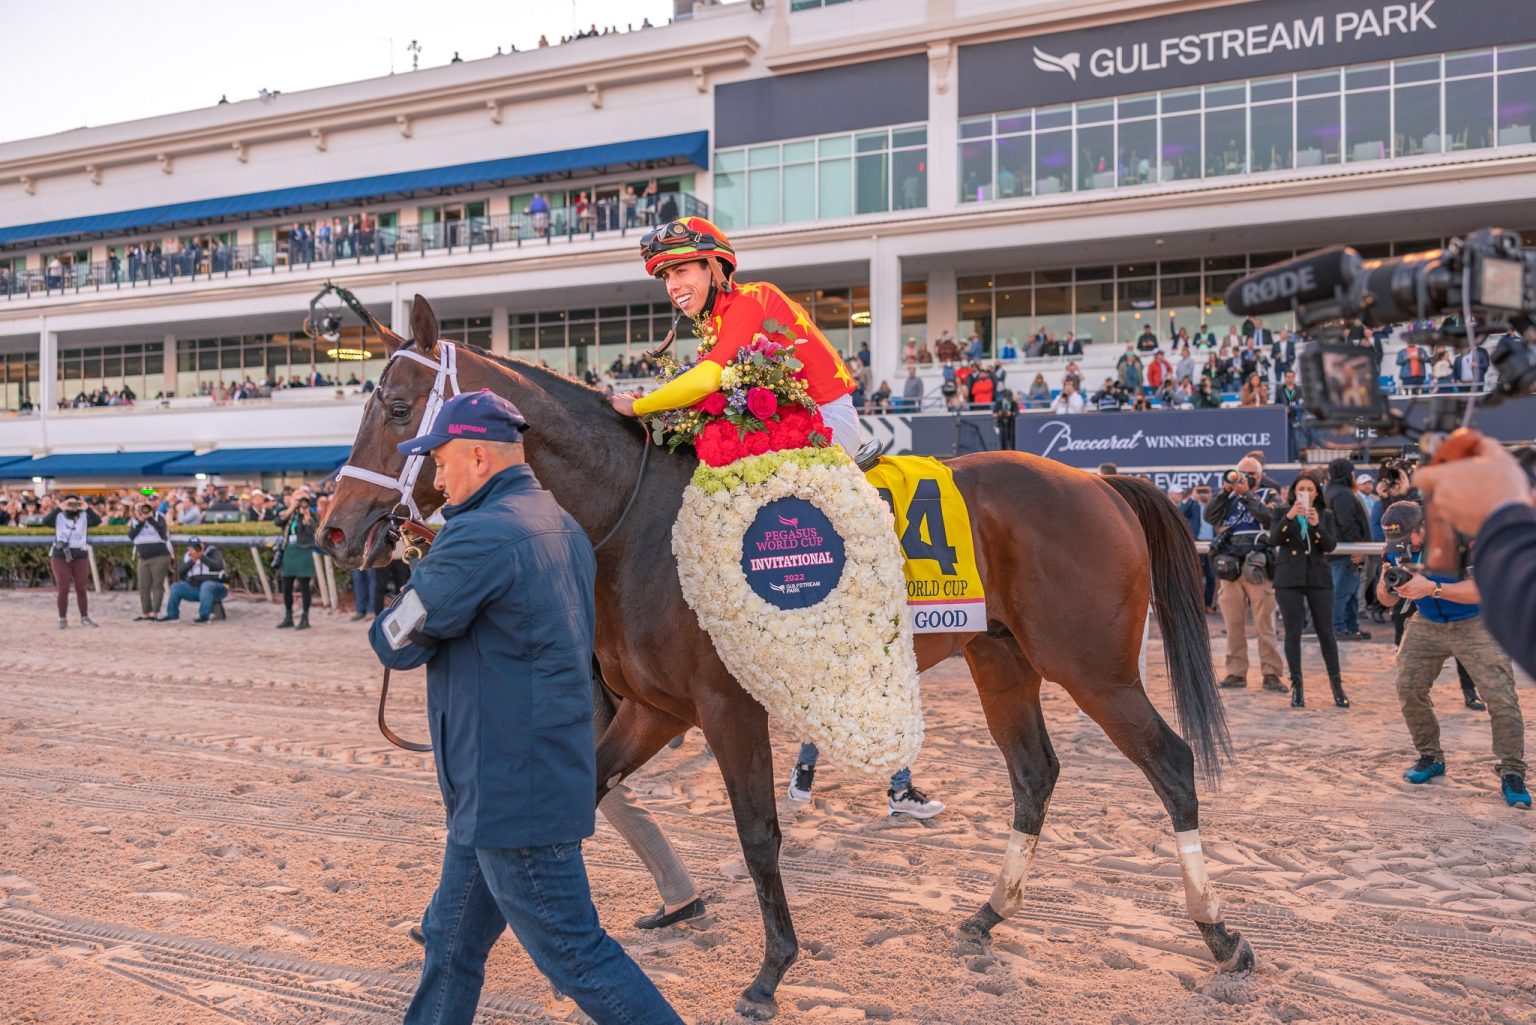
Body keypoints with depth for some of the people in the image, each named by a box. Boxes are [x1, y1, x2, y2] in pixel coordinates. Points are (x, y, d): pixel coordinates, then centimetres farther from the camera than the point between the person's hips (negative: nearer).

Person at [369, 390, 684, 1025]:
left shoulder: (480, 536, -21)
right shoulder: (563, 527, 9)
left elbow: (395, 643, -13)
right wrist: (437, 563, 11)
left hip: (511, 794, -10)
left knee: (575, 953, 0)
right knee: (451, 940, 20)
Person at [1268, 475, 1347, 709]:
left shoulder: (1325, 516, 9)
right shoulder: (1283, 513, 6)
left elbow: (1330, 546, -5)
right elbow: (1273, 541, -10)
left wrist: (1316, 525, -21)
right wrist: (1289, 517, -22)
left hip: (1318, 578, 1)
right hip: (1289, 578, -1)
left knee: (1326, 633, 2)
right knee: (1293, 633, -1)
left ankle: (1337, 686, 11)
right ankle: (1297, 687, 6)